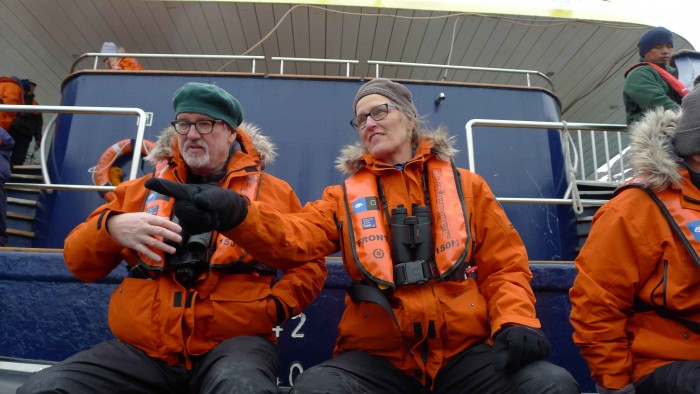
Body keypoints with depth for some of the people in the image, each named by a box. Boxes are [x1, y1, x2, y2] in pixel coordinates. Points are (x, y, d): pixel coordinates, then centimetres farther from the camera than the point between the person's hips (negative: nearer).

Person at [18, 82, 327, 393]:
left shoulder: (274, 192, 9)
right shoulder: (142, 190, 15)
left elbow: (310, 263, 11)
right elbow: (79, 263, 14)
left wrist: (274, 306, -7)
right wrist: (111, 227, -8)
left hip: (232, 342, -3)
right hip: (141, 348, 4)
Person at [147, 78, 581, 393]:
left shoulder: (466, 185, 12)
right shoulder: (345, 196, 10)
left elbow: (505, 264, 11)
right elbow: (295, 235, -9)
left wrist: (515, 320, -9)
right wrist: (233, 212, -29)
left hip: (466, 353, 1)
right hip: (378, 357, -1)